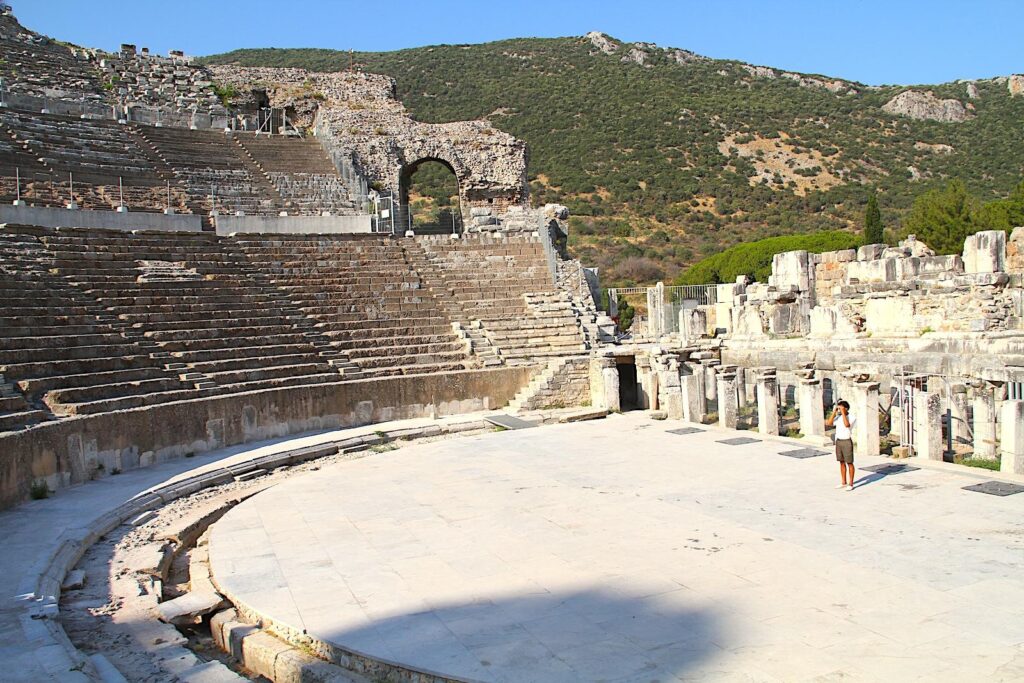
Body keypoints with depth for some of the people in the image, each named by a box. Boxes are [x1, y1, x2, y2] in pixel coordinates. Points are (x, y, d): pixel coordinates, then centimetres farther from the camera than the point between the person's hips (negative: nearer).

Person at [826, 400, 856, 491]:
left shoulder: (852, 417, -10)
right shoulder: (838, 417, 6)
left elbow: (847, 424, -27)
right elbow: (829, 423, -4)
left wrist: (843, 413, -22)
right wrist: (834, 412, -5)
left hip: (847, 441, -6)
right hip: (838, 441, 6)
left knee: (849, 463, 1)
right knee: (842, 462, 12)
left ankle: (850, 484, 7)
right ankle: (844, 483, 20)